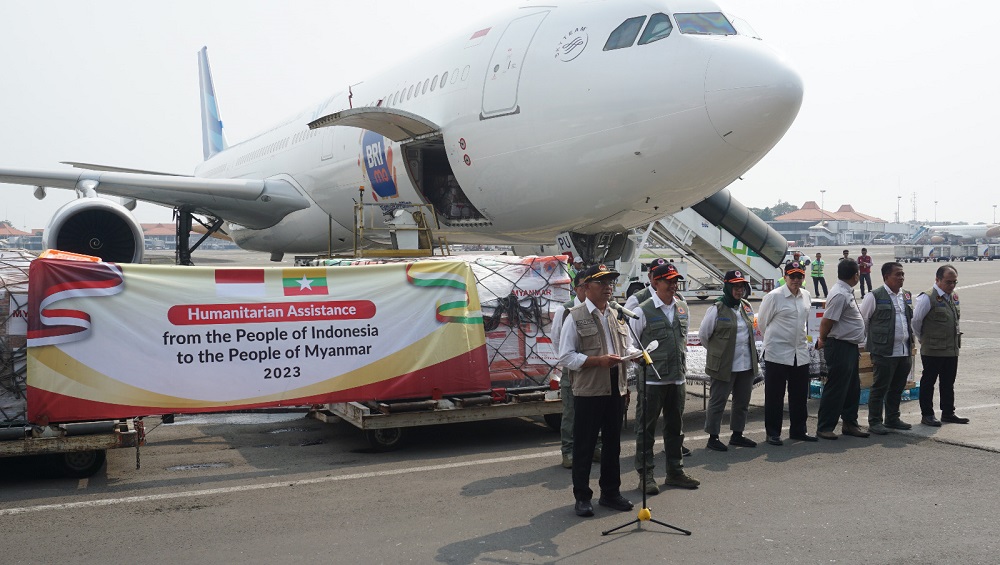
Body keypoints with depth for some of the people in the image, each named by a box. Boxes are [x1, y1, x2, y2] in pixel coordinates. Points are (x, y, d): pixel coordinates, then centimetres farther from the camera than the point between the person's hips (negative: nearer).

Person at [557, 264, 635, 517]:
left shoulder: (617, 316, 13)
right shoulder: (575, 317, -7)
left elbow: (626, 348, 20)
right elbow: (566, 357, -11)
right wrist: (598, 360, -20)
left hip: (614, 389, 6)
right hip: (588, 390, -6)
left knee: (612, 444, 16)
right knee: (584, 446, 2)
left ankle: (610, 492, 29)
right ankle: (582, 497, 14)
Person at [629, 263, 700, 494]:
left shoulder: (682, 307, 9)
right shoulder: (643, 311, -10)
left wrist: (683, 366, 17)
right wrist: (642, 362, -6)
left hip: (677, 379, 6)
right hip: (651, 380, -6)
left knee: (676, 427, 14)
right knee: (646, 428, 1)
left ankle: (675, 472, 26)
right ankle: (645, 475, 11)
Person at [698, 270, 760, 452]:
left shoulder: (746, 307, 9)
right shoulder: (717, 309, -12)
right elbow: (703, 334, -3)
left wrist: (754, 358, 17)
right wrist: (717, 351, 5)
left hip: (747, 365, 7)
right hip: (724, 366, -7)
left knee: (743, 401, 14)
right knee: (718, 401, 0)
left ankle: (737, 435, 27)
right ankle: (713, 437, 10)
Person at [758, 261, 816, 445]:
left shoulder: (805, 295, 8)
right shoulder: (774, 297, -10)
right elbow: (762, 322, 0)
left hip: (800, 353, 6)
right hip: (777, 354, -6)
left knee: (800, 395, 12)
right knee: (775, 395, 1)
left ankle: (798, 430, 25)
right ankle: (772, 433, 10)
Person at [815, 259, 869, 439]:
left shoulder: (847, 292, 13)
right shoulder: (840, 295, -20)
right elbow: (827, 321, -20)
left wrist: (823, 341, 16)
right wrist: (823, 340, -4)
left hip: (850, 347, 10)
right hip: (840, 347, -10)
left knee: (853, 388, 16)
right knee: (835, 389, -4)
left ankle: (850, 423, 26)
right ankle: (824, 427, 4)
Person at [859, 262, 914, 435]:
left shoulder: (906, 296, 13)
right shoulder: (875, 296, -8)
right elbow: (861, 321, -4)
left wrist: (911, 340, 19)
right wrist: (867, 344, -3)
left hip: (904, 351, 7)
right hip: (884, 352, -7)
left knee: (897, 388, 14)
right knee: (880, 388, -3)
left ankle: (892, 418, 26)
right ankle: (874, 422, 5)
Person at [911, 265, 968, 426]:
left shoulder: (954, 296, 9)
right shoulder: (927, 298, -15)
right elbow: (915, 320, -13)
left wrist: (957, 334, 15)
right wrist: (923, 339, -3)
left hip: (952, 349, 7)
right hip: (933, 350, -7)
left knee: (948, 382, 15)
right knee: (928, 382, 3)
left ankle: (948, 413, 26)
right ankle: (927, 415, 11)